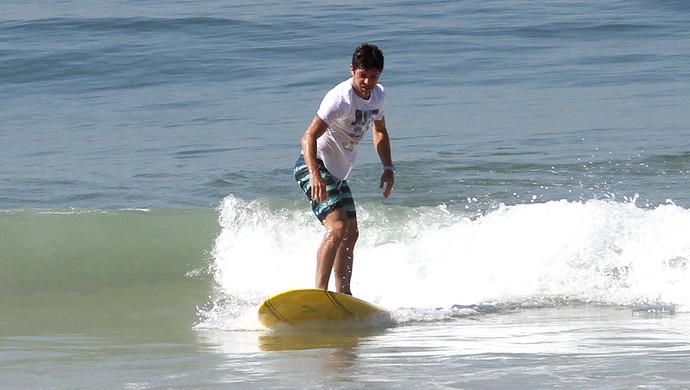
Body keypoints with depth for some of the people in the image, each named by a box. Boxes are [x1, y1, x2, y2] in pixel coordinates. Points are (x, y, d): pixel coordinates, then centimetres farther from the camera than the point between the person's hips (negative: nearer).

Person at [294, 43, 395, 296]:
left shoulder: (378, 95, 2)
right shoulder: (341, 99, -25)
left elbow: (379, 131, 22)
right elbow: (309, 136, -33)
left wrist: (388, 167, 12)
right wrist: (315, 174, -47)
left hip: (338, 172, 9)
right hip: (315, 166, -9)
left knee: (351, 234, 15)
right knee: (338, 227, -25)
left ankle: (343, 295, 26)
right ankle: (319, 291, -30)